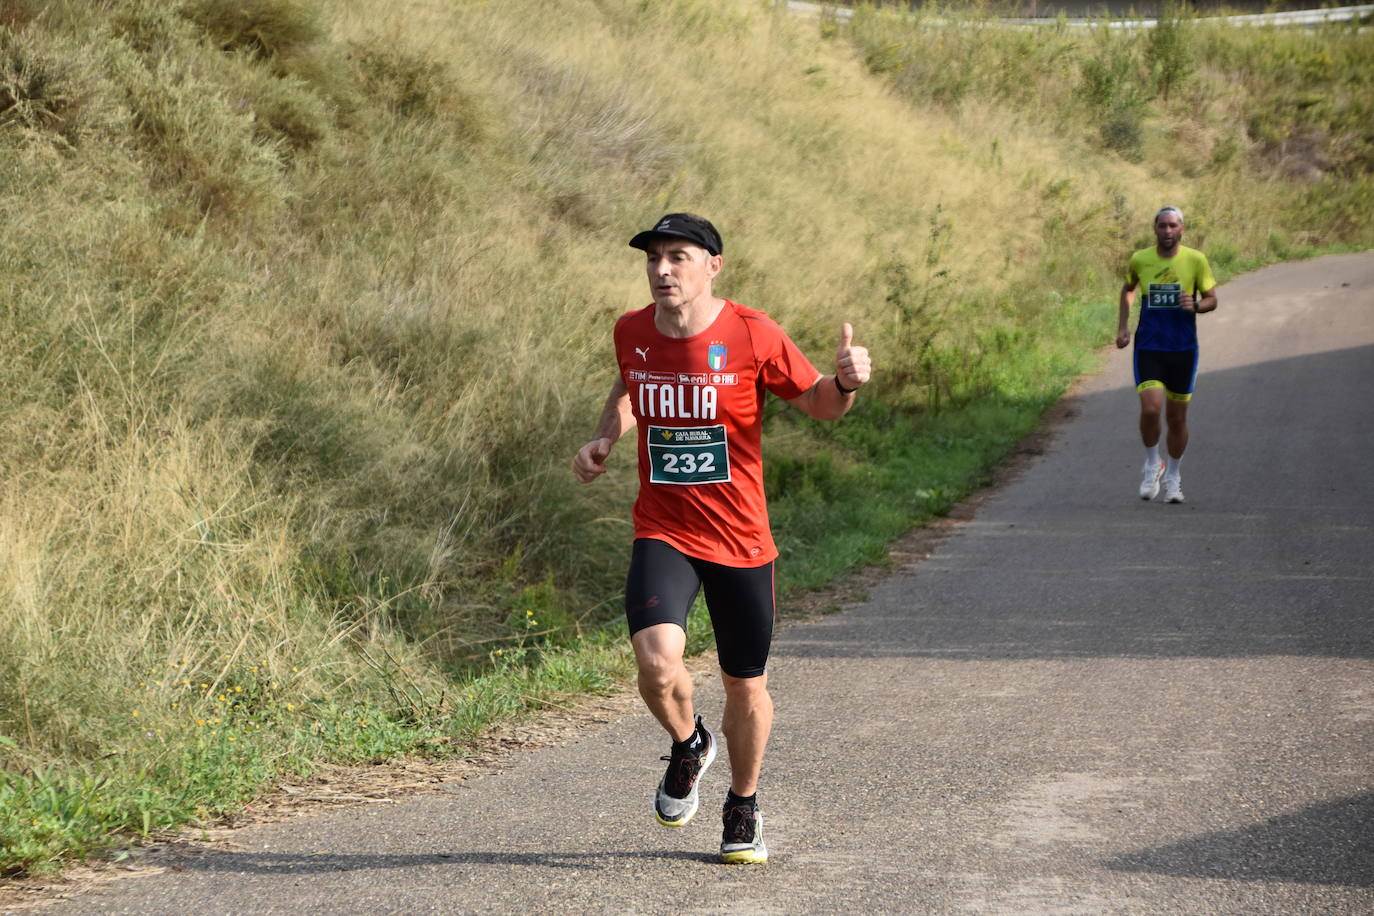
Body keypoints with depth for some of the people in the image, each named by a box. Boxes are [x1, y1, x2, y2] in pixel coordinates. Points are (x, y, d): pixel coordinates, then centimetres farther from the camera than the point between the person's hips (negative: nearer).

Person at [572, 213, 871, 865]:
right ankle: (688, 746, 12)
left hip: (740, 540, -1)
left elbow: (818, 403, 1)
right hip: (662, 534, 1)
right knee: (657, 662, -23)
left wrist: (846, 382, -20)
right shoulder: (632, 332, 0)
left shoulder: (753, 336, -10)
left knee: (746, 688, 9)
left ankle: (743, 809, 36)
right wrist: (603, 439, 6)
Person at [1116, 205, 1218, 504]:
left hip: (1183, 349, 0)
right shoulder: (1139, 260, 0)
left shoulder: (1196, 260, -4)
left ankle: (1172, 476, 27)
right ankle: (1152, 464, 7)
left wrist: (1195, 306, -19)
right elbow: (1128, 289, 20)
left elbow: (1211, 300, 3)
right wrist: (1122, 326, 10)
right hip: (1148, 348, 0)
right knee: (1150, 409, -18)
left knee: (1177, 418, 7)